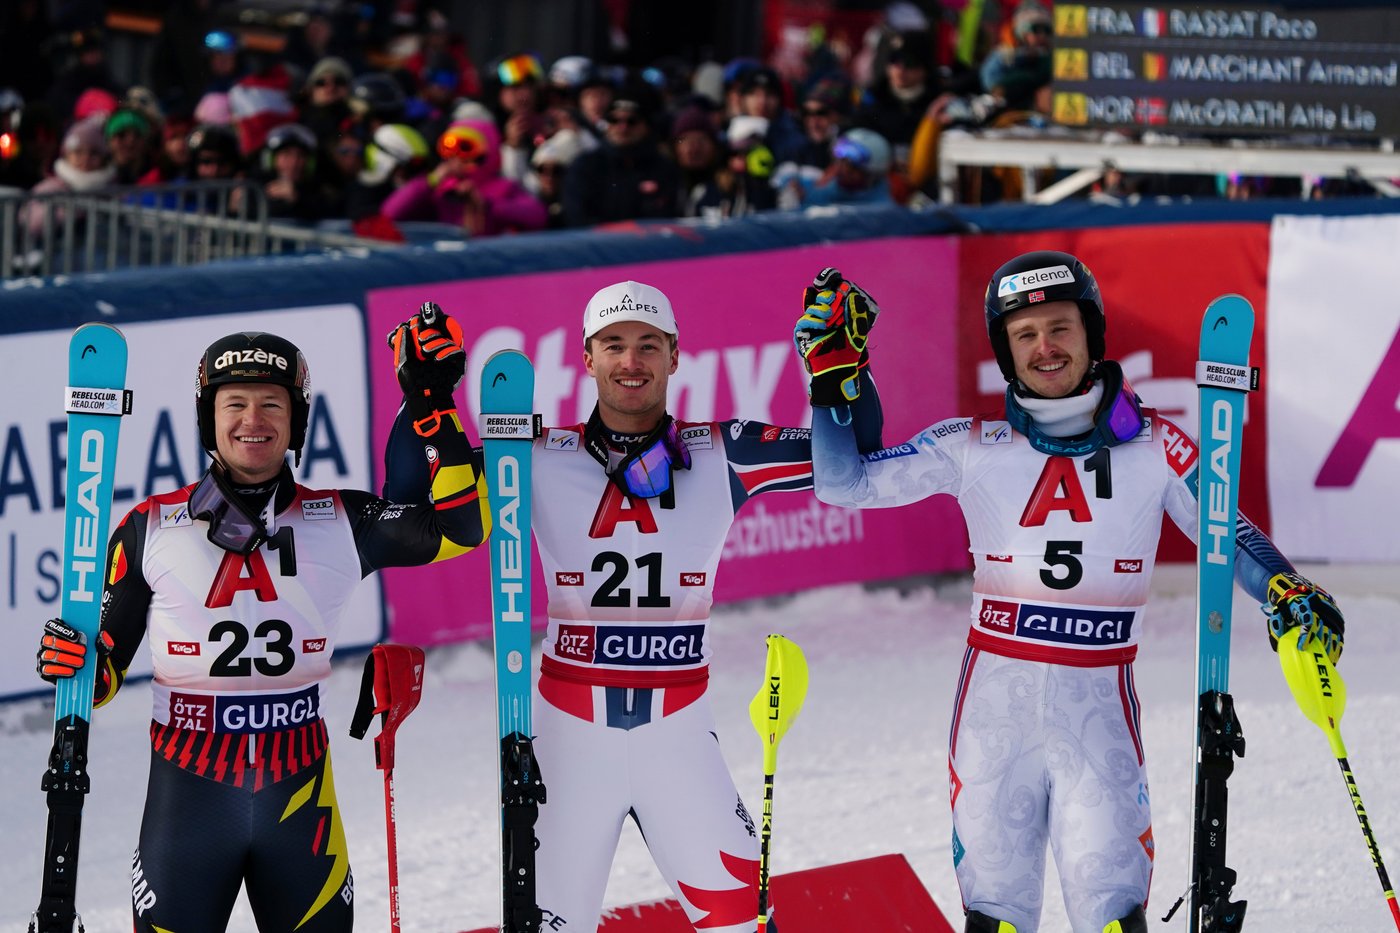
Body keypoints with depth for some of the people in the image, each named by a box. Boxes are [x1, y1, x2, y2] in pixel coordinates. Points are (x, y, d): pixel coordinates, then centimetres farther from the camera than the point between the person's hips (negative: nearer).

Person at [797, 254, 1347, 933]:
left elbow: (1228, 534, 10)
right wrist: (834, 375, -7)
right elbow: (843, 483, 4)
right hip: (994, 699, 1)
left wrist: (1286, 593, -8)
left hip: (1097, 704, -1)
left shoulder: (1152, 448, 2)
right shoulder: (973, 448, 3)